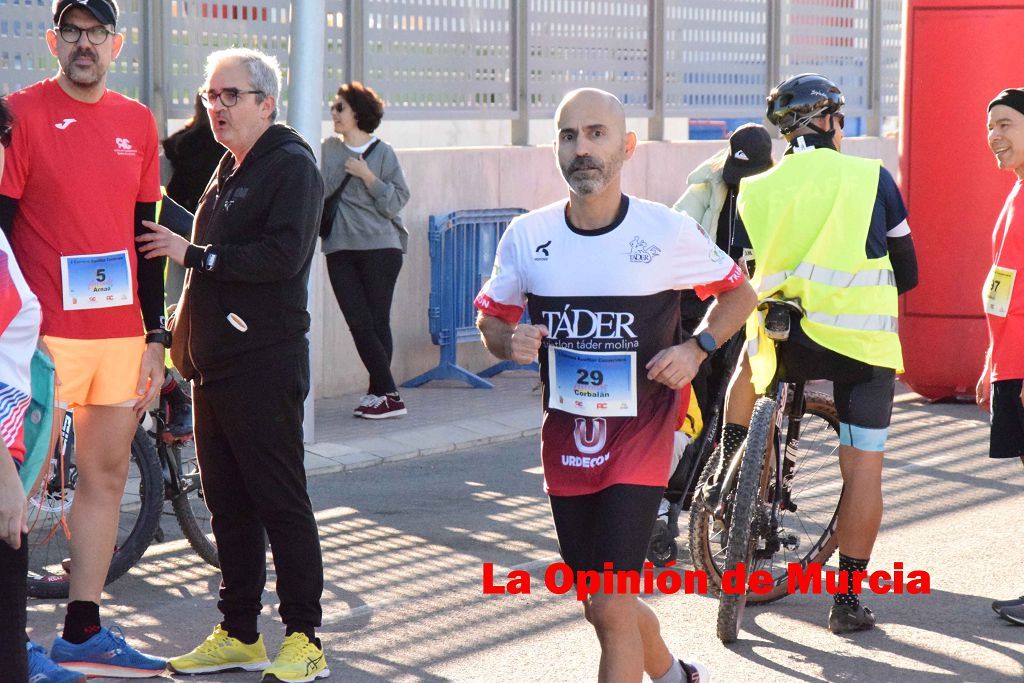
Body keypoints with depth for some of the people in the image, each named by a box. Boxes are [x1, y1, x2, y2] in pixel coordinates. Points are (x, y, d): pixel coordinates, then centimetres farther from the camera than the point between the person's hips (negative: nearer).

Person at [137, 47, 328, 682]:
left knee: (281, 503, -5)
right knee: (227, 504, 11)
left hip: (266, 367, -9)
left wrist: (194, 254, -16)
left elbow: (282, 256, -22)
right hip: (216, 366, 9)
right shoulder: (227, 170, 19)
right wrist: (189, 325, 17)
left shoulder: (292, 167, -9)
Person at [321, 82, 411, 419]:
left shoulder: (382, 153, 0)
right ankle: (389, 396, 0)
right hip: (340, 249, 3)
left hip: (380, 247, -3)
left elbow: (397, 201, -6)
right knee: (360, 324, -4)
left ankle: (379, 392, 5)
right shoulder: (328, 149, 11)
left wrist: (367, 175, -14)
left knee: (377, 322, -2)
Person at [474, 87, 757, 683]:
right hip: (566, 442, 4)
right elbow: (492, 319, 13)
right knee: (603, 607, 16)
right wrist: (511, 342, -10)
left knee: (610, 608, -13)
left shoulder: (669, 232, -9)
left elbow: (740, 293, 7)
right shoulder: (527, 236, -2)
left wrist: (697, 349, -10)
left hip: (640, 438, -4)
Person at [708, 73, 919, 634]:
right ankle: (847, 600, 5)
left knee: (750, 360, 36)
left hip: (788, 342, 2)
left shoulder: (755, 190, 4)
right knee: (864, 467, 5)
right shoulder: (872, 178, 0)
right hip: (866, 343, -2)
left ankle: (726, 476, 27)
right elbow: (907, 272, 7)